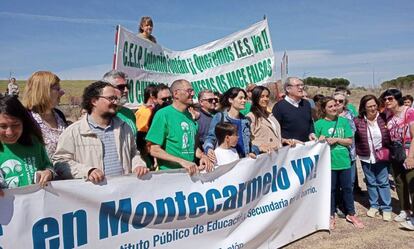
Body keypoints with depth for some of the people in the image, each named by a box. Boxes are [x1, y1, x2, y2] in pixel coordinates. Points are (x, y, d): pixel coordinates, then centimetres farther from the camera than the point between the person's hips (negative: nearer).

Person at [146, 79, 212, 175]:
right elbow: (154, 150, -16)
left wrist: (202, 156, -2)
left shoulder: (188, 115, 7)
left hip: (190, 171, 6)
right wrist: (182, 161, -22)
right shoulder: (163, 114, -13)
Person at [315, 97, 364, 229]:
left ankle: (351, 214, 30)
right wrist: (320, 141, -22)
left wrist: (336, 139, -12)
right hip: (328, 162, -2)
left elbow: (349, 141, 2)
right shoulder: (319, 124, -4)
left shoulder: (344, 121, 3)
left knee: (347, 188, 12)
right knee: (331, 189, 10)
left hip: (344, 161, 2)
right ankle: (331, 216, 25)